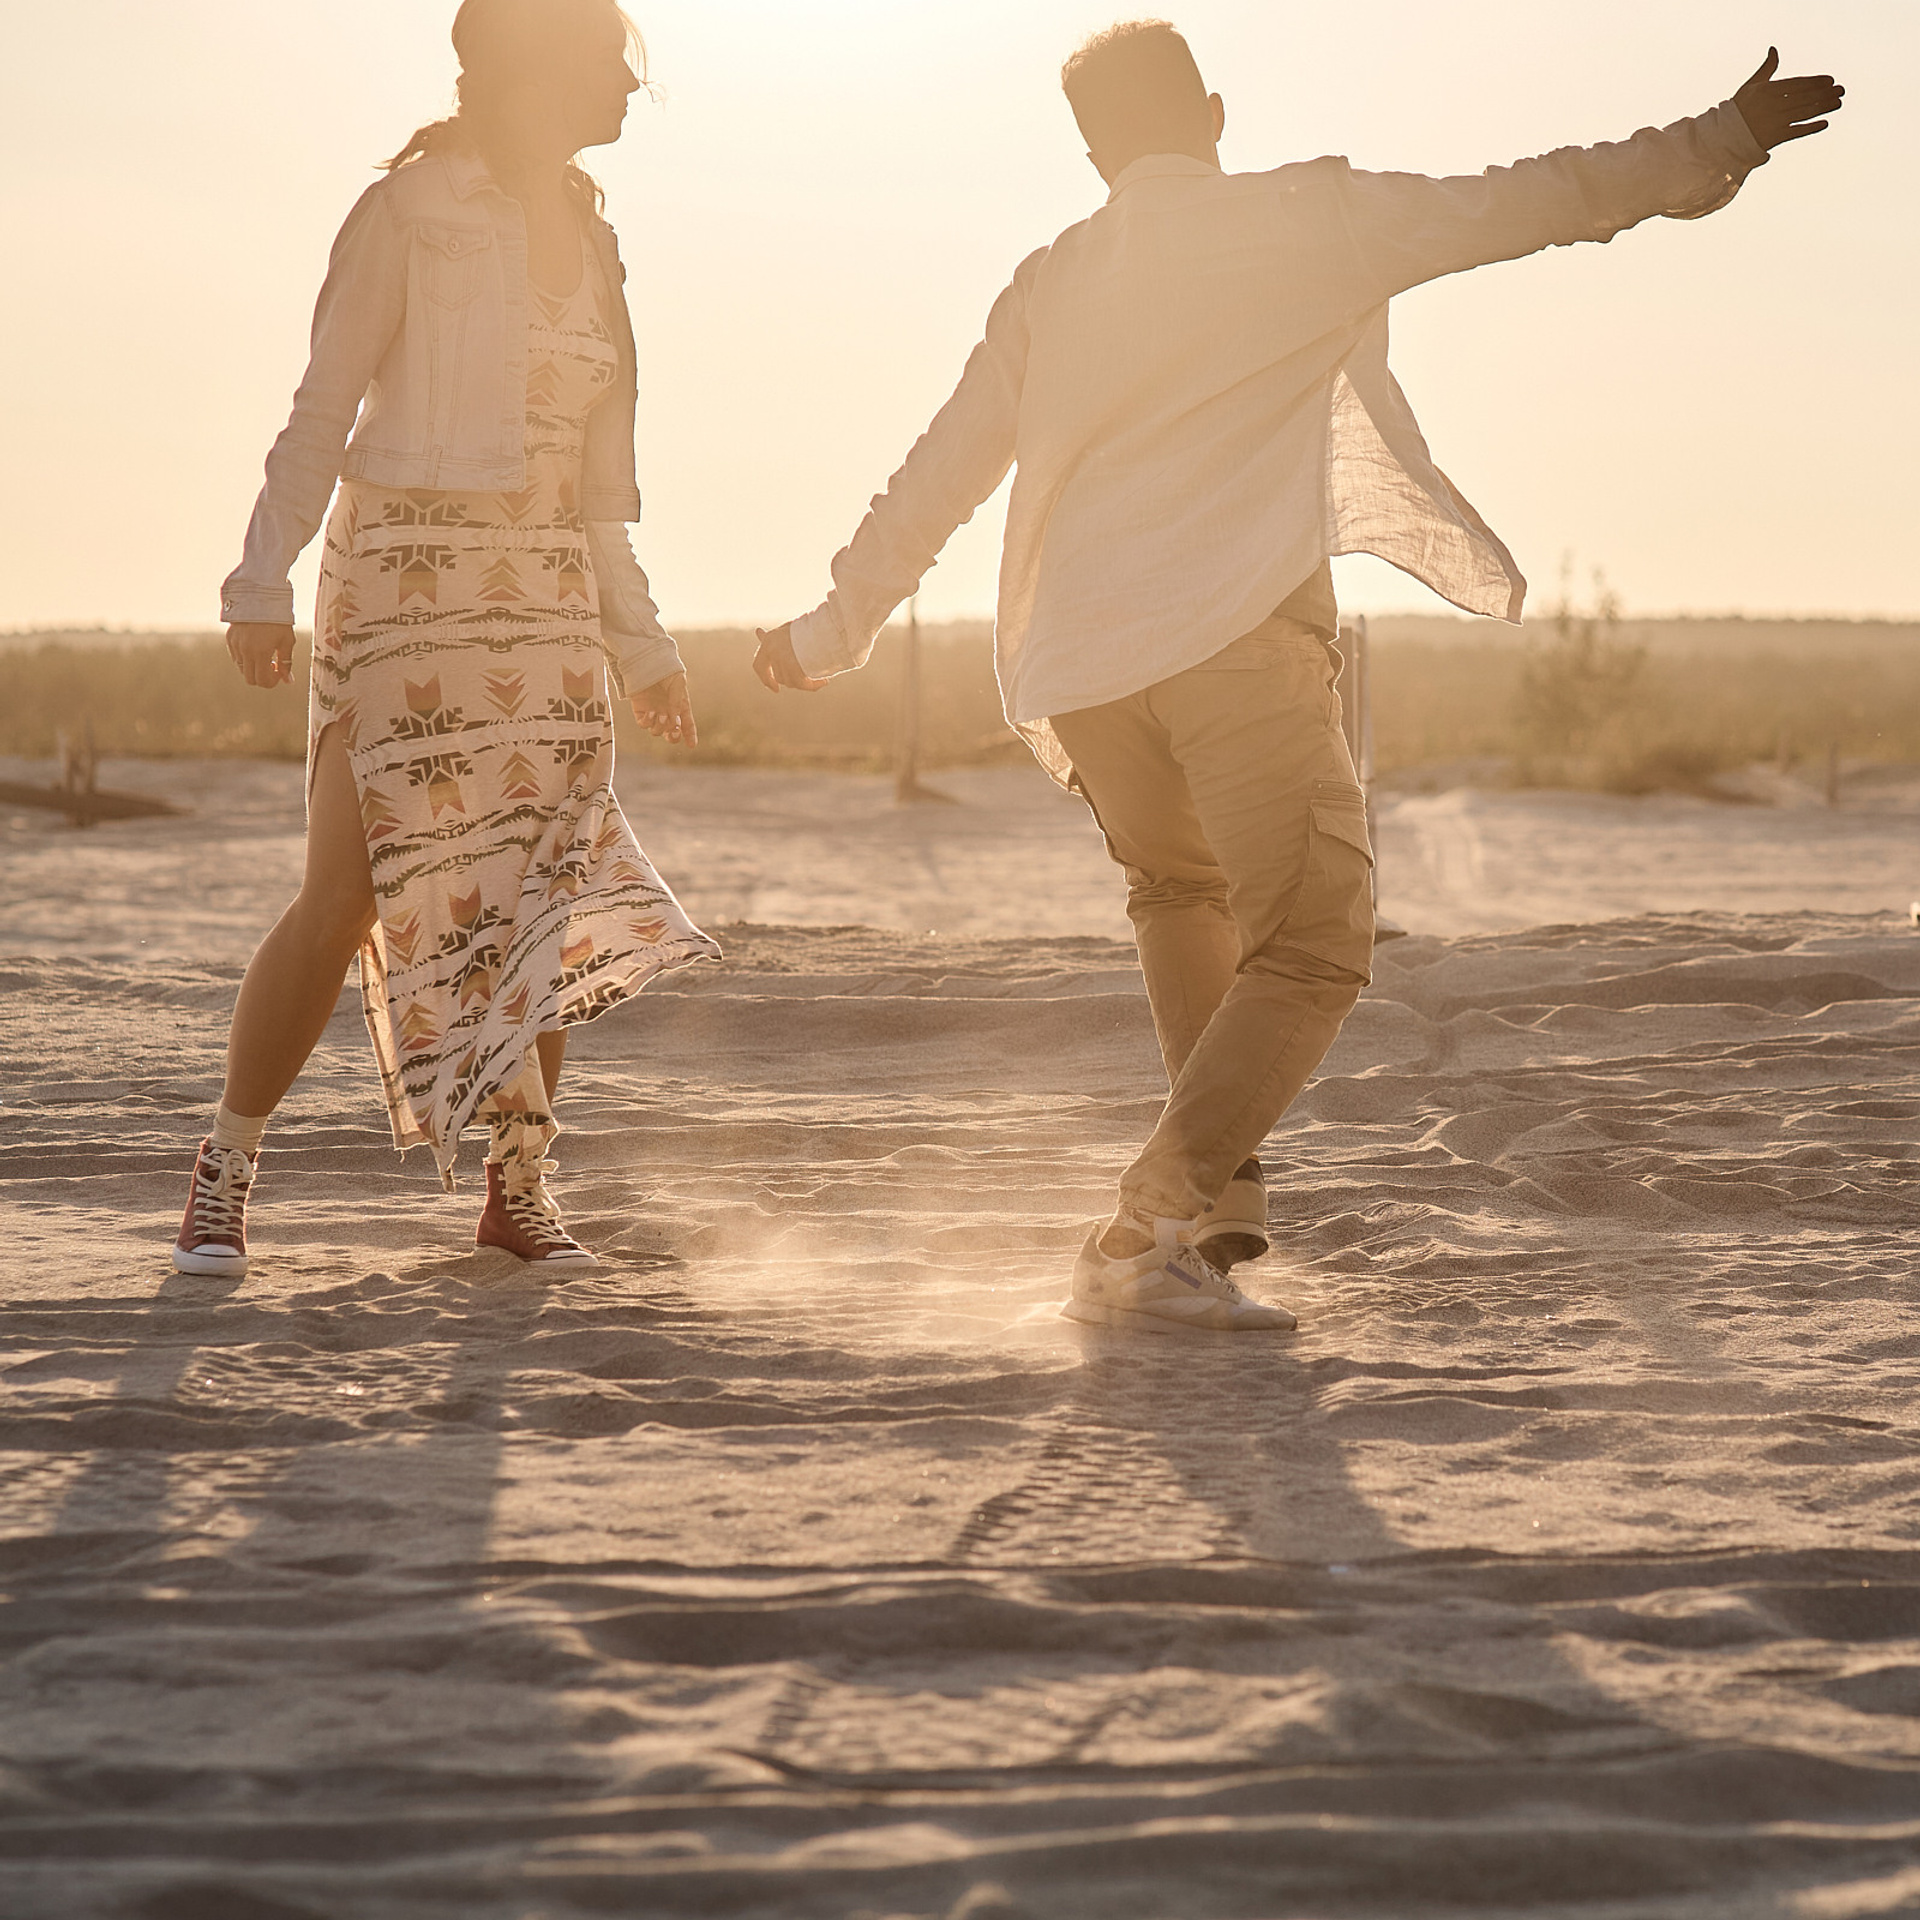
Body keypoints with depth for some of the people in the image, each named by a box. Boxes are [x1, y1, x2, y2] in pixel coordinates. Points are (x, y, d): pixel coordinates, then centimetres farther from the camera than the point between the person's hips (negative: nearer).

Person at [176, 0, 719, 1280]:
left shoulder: (588, 242, 14)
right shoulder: (413, 212, -5)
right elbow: (325, 410, -7)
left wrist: (640, 642, 15)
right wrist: (264, 582, -16)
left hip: (546, 597, 6)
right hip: (407, 574, -6)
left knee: (542, 886, 1)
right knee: (348, 897, -7)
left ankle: (521, 1183, 10)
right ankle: (226, 1172, 5)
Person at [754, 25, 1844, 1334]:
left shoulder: (1051, 283, 17)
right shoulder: (1302, 223, 5)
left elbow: (941, 476, 22)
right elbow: (1517, 206, 6)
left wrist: (839, 627, 34)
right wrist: (1716, 148, 15)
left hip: (1082, 662, 6)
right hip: (1239, 638, -6)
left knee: (1180, 894, 29)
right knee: (1310, 949, -5)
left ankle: (1225, 1189, 23)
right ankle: (1149, 1239, -18)